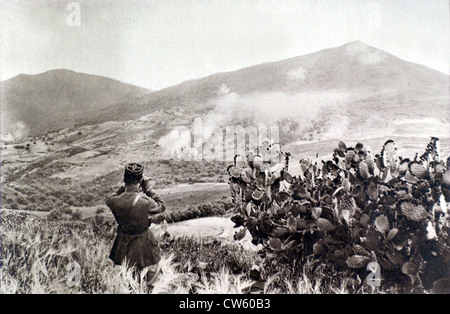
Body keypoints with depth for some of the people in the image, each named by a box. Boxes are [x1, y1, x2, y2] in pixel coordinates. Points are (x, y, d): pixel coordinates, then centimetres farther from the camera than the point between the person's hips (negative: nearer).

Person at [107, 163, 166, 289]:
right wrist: (147, 188, -17)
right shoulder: (145, 203, -35)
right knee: (152, 268, 26)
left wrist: (123, 187, -8)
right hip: (143, 241, -3)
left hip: (123, 241, 4)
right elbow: (161, 206, -14)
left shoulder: (114, 202, -25)